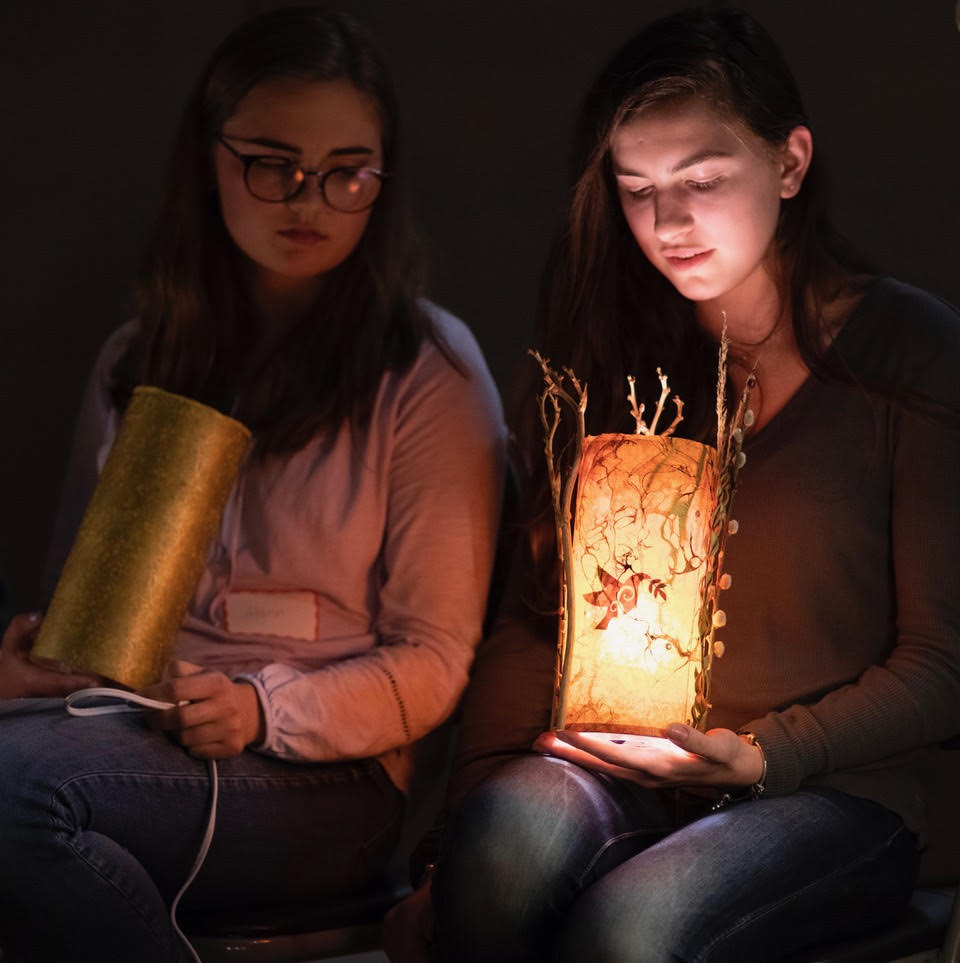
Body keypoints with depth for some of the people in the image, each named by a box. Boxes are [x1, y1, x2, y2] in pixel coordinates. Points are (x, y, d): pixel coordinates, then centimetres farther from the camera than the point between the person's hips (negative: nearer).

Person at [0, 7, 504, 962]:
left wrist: (265, 710, -17)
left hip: (326, 777, -4)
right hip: (124, 717, 4)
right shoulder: (137, 360, 18)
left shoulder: (427, 374, 2)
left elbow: (432, 662, 0)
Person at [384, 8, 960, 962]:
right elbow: (531, 618, 4)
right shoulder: (607, 359, 11)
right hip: (632, 764, 3)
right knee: (501, 847, -31)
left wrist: (759, 757, -15)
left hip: (850, 781, -3)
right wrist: (453, 856, -9)